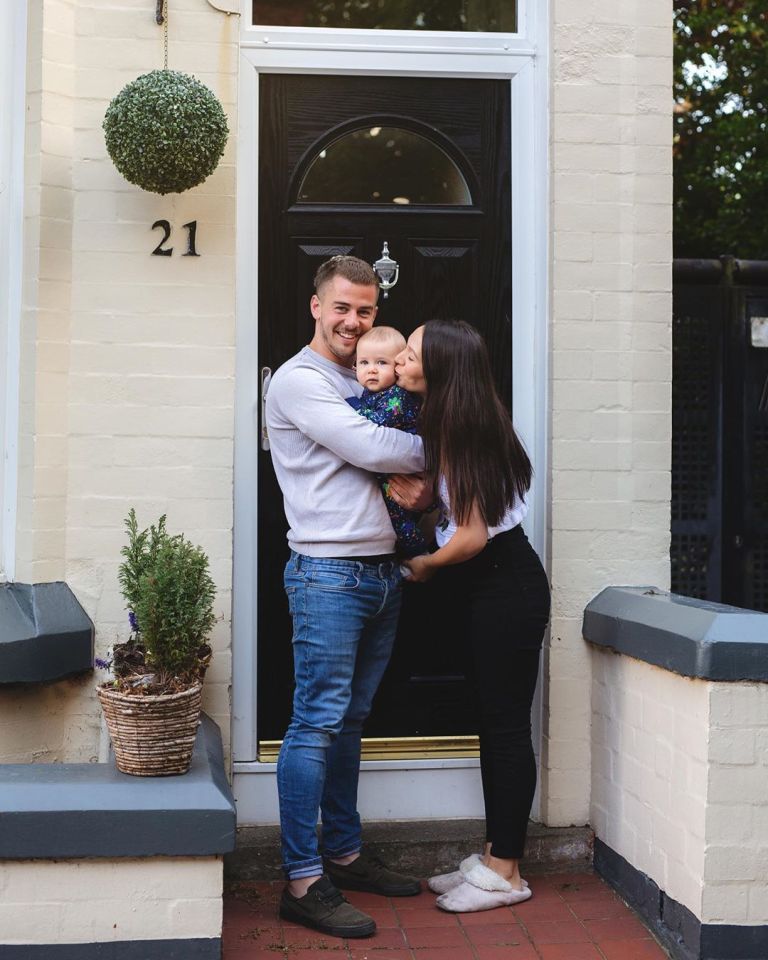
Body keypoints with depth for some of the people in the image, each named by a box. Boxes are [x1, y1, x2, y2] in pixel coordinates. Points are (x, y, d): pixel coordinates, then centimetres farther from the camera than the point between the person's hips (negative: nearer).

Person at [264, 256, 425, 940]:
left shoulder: (365, 384, 20)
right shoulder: (298, 380, -5)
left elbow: (388, 462, 19)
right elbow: (369, 448, -15)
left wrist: (419, 485, -4)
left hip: (383, 570, 8)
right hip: (329, 572, -8)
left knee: (349, 720, 14)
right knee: (317, 721, -7)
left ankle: (344, 854, 23)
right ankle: (303, 882, -3)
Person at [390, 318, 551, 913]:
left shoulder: (464, 429, -18)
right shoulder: (448, 422, 10)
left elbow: (472, 536, -20)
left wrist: (424, 566, -2)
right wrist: (418, 498, 1)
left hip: (506, 589, -10)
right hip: (487, 589, 10)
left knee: (506, 725, -2)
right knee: (496, 724, 14)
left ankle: (505, 874, 8)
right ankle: (496, 859, 25)